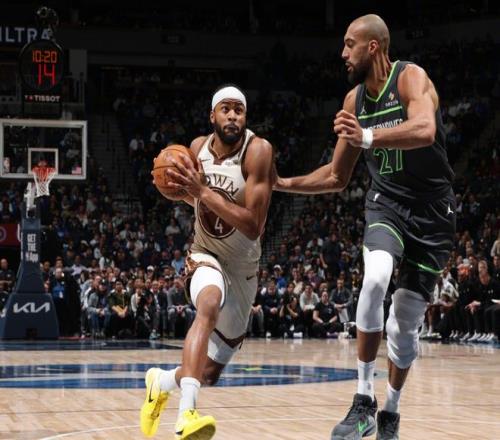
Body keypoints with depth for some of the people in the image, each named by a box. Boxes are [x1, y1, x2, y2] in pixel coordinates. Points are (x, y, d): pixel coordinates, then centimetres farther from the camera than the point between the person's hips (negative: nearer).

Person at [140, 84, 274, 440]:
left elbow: (253, 227, -28)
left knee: (209, 373, 7)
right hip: (206, 257, 0)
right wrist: (183, 189, -7)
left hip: (244, 269, 0)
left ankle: (162, 381, 42)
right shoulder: (199, 147, -5)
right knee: (210, 305, -38)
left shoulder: (258, 150, -20)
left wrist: (203, 191, -33)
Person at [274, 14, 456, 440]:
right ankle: (364, 403, -23)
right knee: (375, 278, -28)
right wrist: (284, 184, 2)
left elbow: (424, 130, -38)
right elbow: (337, 177, 12)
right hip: (387, 202, 3)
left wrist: (368, 138, -51)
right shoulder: (354, 100, 4)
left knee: (405, 322, 1)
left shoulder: (411, 78, -15)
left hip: (431, 210, -3)